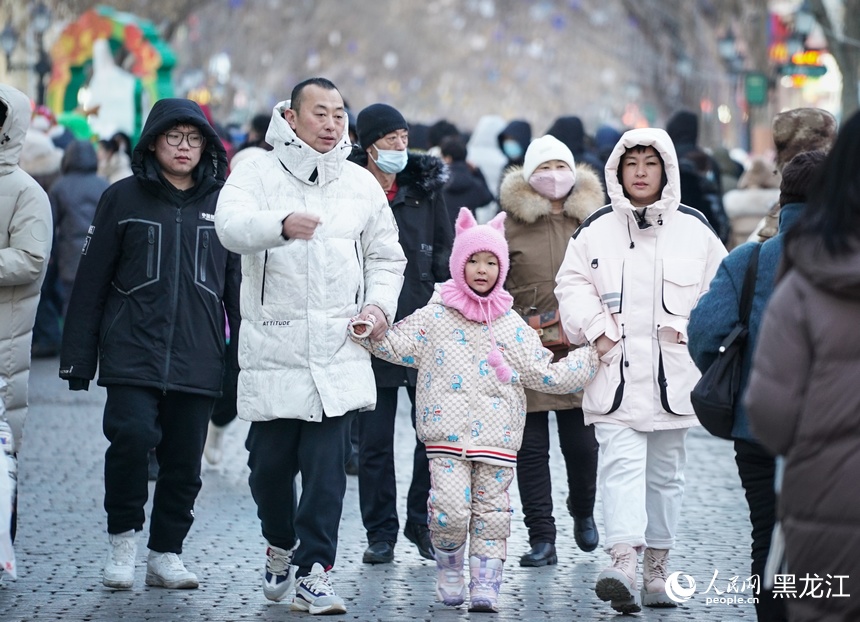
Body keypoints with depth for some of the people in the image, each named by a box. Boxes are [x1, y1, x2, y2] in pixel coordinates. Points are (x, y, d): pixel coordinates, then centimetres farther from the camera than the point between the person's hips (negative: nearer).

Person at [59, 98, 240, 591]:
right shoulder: (124, 198, 5)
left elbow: (238, 284, 11)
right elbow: (92, 282, 4)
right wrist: (78, 359, 0)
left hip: (198, 361, 2)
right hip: (133, 353, -2)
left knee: (185, 459, 4)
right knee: (132, 435, -19)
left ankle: (167, 553, 20)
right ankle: (123, 537, 1)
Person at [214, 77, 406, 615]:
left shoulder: (362, 184, 12)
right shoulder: (258, 174, 0)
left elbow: (387, 256, 21)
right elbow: (232, 225, -20)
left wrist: (379, 303, 1)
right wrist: (282, 225, -41)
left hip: (338, 350, 1)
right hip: (273, 347, -1)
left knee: (327, 466, -7)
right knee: (270, 464, 7)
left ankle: (313, 571, -2)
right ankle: (281, 543, 33)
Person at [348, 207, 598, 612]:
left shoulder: (512, 327, 7)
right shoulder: (434, 317, 4)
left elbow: (547, 375, 11)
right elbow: (395, 345, 8)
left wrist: (593, 356, 6)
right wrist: (366, 332, -8)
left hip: (497, 436, 2)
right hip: (447, 434, -2)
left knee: (491, 512, 3)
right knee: (449, 509, -12)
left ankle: (485, 585, 11)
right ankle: (449, 569, 13)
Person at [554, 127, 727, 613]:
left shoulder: (694, 229, 4)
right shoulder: (597, 230, 3)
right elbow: (572, 283, 4)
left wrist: (689, 328, -6)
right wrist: (596, 330, -9)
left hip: (672, 373, 2)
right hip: (616, 373, -2)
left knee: (666, 473, 11)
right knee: (621, 465, -15)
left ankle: (656, 570, 22)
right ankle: (624, 564, -27)